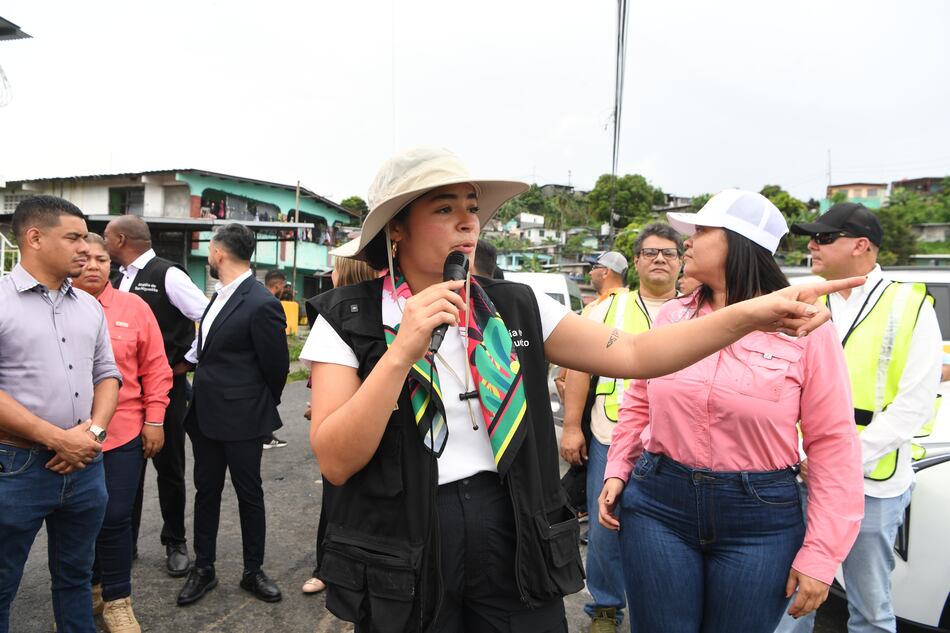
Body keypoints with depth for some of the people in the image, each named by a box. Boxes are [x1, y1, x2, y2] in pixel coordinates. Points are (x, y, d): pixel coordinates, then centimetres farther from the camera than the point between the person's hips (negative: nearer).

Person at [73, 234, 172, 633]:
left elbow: (155, 369, 2)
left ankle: (116, 600, 22)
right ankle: (89, 589, 36)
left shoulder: (134, 308, 0)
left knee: (114, 518, 4)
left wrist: (154, 421, -1)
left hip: (123, 433, -1)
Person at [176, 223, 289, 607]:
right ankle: (203, 569, 32)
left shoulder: (261, 304, -20)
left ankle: (253, 571, 26)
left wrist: (262, 406, 2)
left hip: (241, 419, -8)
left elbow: (277, 365, -12)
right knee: (206, 491, 16)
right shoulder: (220, 296, 8)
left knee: (249, 493, 9)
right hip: (206, 414, 8)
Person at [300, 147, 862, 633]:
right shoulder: (348, 319, -7)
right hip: (403, 561, -1)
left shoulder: (516, 308, 1)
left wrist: (752, 313, -14)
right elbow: (336, 462, -15)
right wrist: (403, 351, -25)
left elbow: (633, 354, -4)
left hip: (515, 547, 2)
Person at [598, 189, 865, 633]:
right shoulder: (671, 316, 3)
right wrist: (617, 471, 3)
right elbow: (639, 403, 13)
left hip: (761, 519, -2)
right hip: (658, 504, 3)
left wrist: (821, 554, -8)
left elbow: (833, 442, -6)